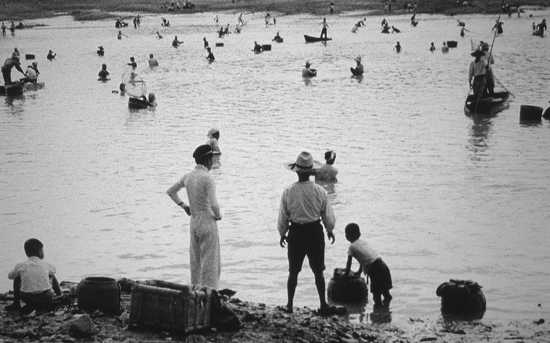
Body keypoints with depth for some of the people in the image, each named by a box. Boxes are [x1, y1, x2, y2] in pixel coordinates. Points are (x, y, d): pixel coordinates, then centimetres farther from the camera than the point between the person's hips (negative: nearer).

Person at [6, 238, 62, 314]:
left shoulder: (20, 266, 1)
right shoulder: (46, 265, 3)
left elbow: (10, 276, 21)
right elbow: (53, 271, 27)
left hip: (27, 298, 0)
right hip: (45, 298, 0)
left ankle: (16, 304, 23)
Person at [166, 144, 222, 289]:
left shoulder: (188, 176, 4)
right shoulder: (208, 179, -18)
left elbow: (170, 191, 18)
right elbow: (213, 205, -26)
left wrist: (183, 206, 19)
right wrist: (218, 215, -6)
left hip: (193, 223, 7)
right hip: (208, 224, -7)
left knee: (196, 264, 14)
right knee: (210, 265, -2)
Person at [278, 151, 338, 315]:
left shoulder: (288, 192, -13)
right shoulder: (319, 191, -11)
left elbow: (283, 217, -4)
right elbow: (328, 215, -2)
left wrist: (282, 233, 14)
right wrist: (330, 230, 18)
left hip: (296, 233, 0)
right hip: (315, 232, 0)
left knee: (293, 271, 12)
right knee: (318, 271, 11)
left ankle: (290, 305, 17)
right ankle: (323, 305, 15)